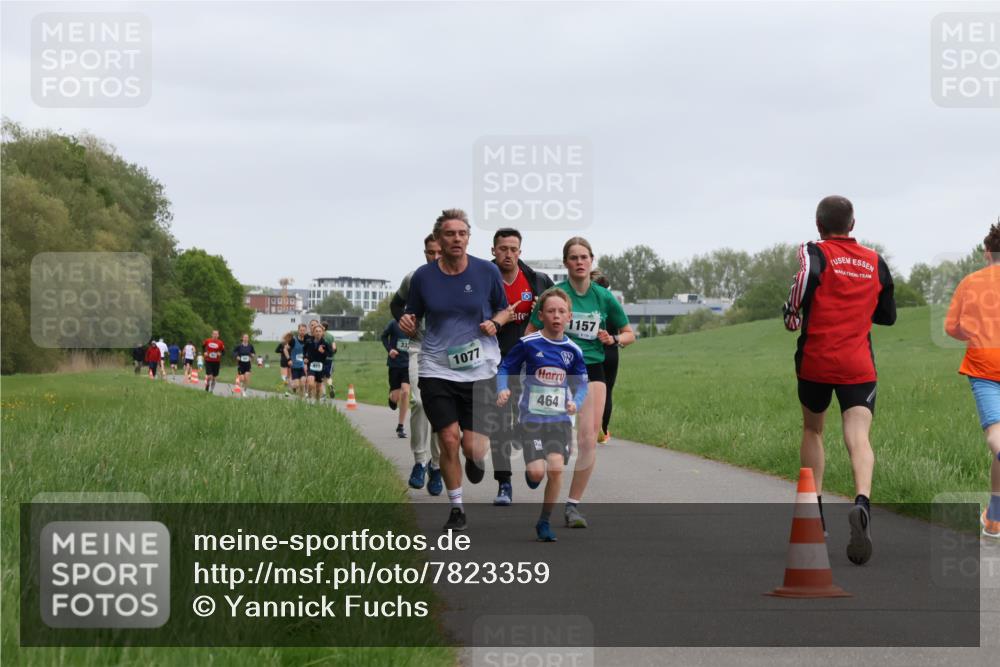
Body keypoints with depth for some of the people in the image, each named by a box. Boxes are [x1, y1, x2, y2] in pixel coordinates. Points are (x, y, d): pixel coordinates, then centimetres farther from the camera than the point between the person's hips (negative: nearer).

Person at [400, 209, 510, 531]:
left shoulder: (487, 271, -1)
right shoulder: (423, 277, -1)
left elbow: (503, 309, 13)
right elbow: (413, 320, 10)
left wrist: (495, 323, -8)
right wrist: (407, 325, -13)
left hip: (480, 369, 0)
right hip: (437, 369, 0)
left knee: (472, 445, -6)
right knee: (448, 440, -7)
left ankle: (477, 456, 35)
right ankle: (456, 509, 13)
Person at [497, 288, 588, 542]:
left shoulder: (573, 350, 1)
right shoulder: (528, 344, -8)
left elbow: (581, 383, 11)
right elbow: (505, 368, 2)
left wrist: (575, 402, -9)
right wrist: (503, 390, -16)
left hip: (560, 418, 2)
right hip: (532, 417, -2)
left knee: (556, 468, -13)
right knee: (537, 472, -13)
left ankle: (544, 522, 4)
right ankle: (530, 471, 28)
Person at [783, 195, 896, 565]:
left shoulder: (815, 252, -2)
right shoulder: (875, 262, 10)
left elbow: (807, 275, -26)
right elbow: (887, 315, 19)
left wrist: (793, 312, -7)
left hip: (816, 361, -1)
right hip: (859, 365, 1)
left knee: (812, 430, 21)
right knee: (858, 437, -11)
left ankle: (814, 511, 24)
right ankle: (862, 502, -39)